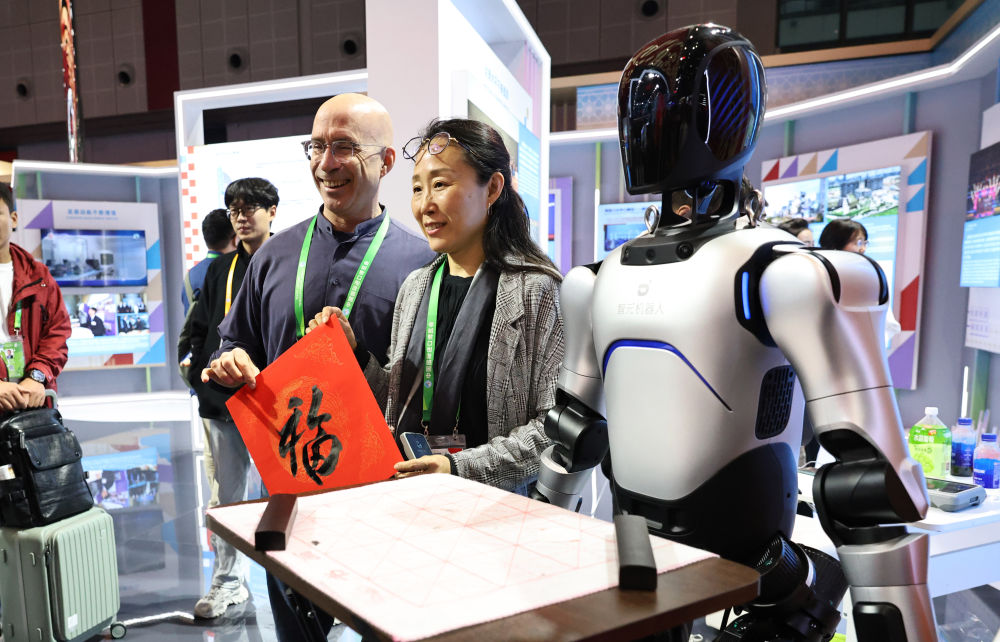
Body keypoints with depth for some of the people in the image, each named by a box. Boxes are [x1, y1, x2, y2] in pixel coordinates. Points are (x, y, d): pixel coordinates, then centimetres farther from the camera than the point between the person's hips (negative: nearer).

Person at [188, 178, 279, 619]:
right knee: (226, 495, 12)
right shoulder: (221, 269, 12)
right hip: (223, 400, 5)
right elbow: (200, 328, 17)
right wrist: (200, 377, 8)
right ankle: (228, 581, 25)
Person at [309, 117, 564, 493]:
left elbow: (555, 425, -13)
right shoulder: (415, 288, 9)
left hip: (495, 502, -2)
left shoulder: (536, 290, -10)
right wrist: (354, 354, 0)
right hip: (407, 494, 3)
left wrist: (461, 467, -19)